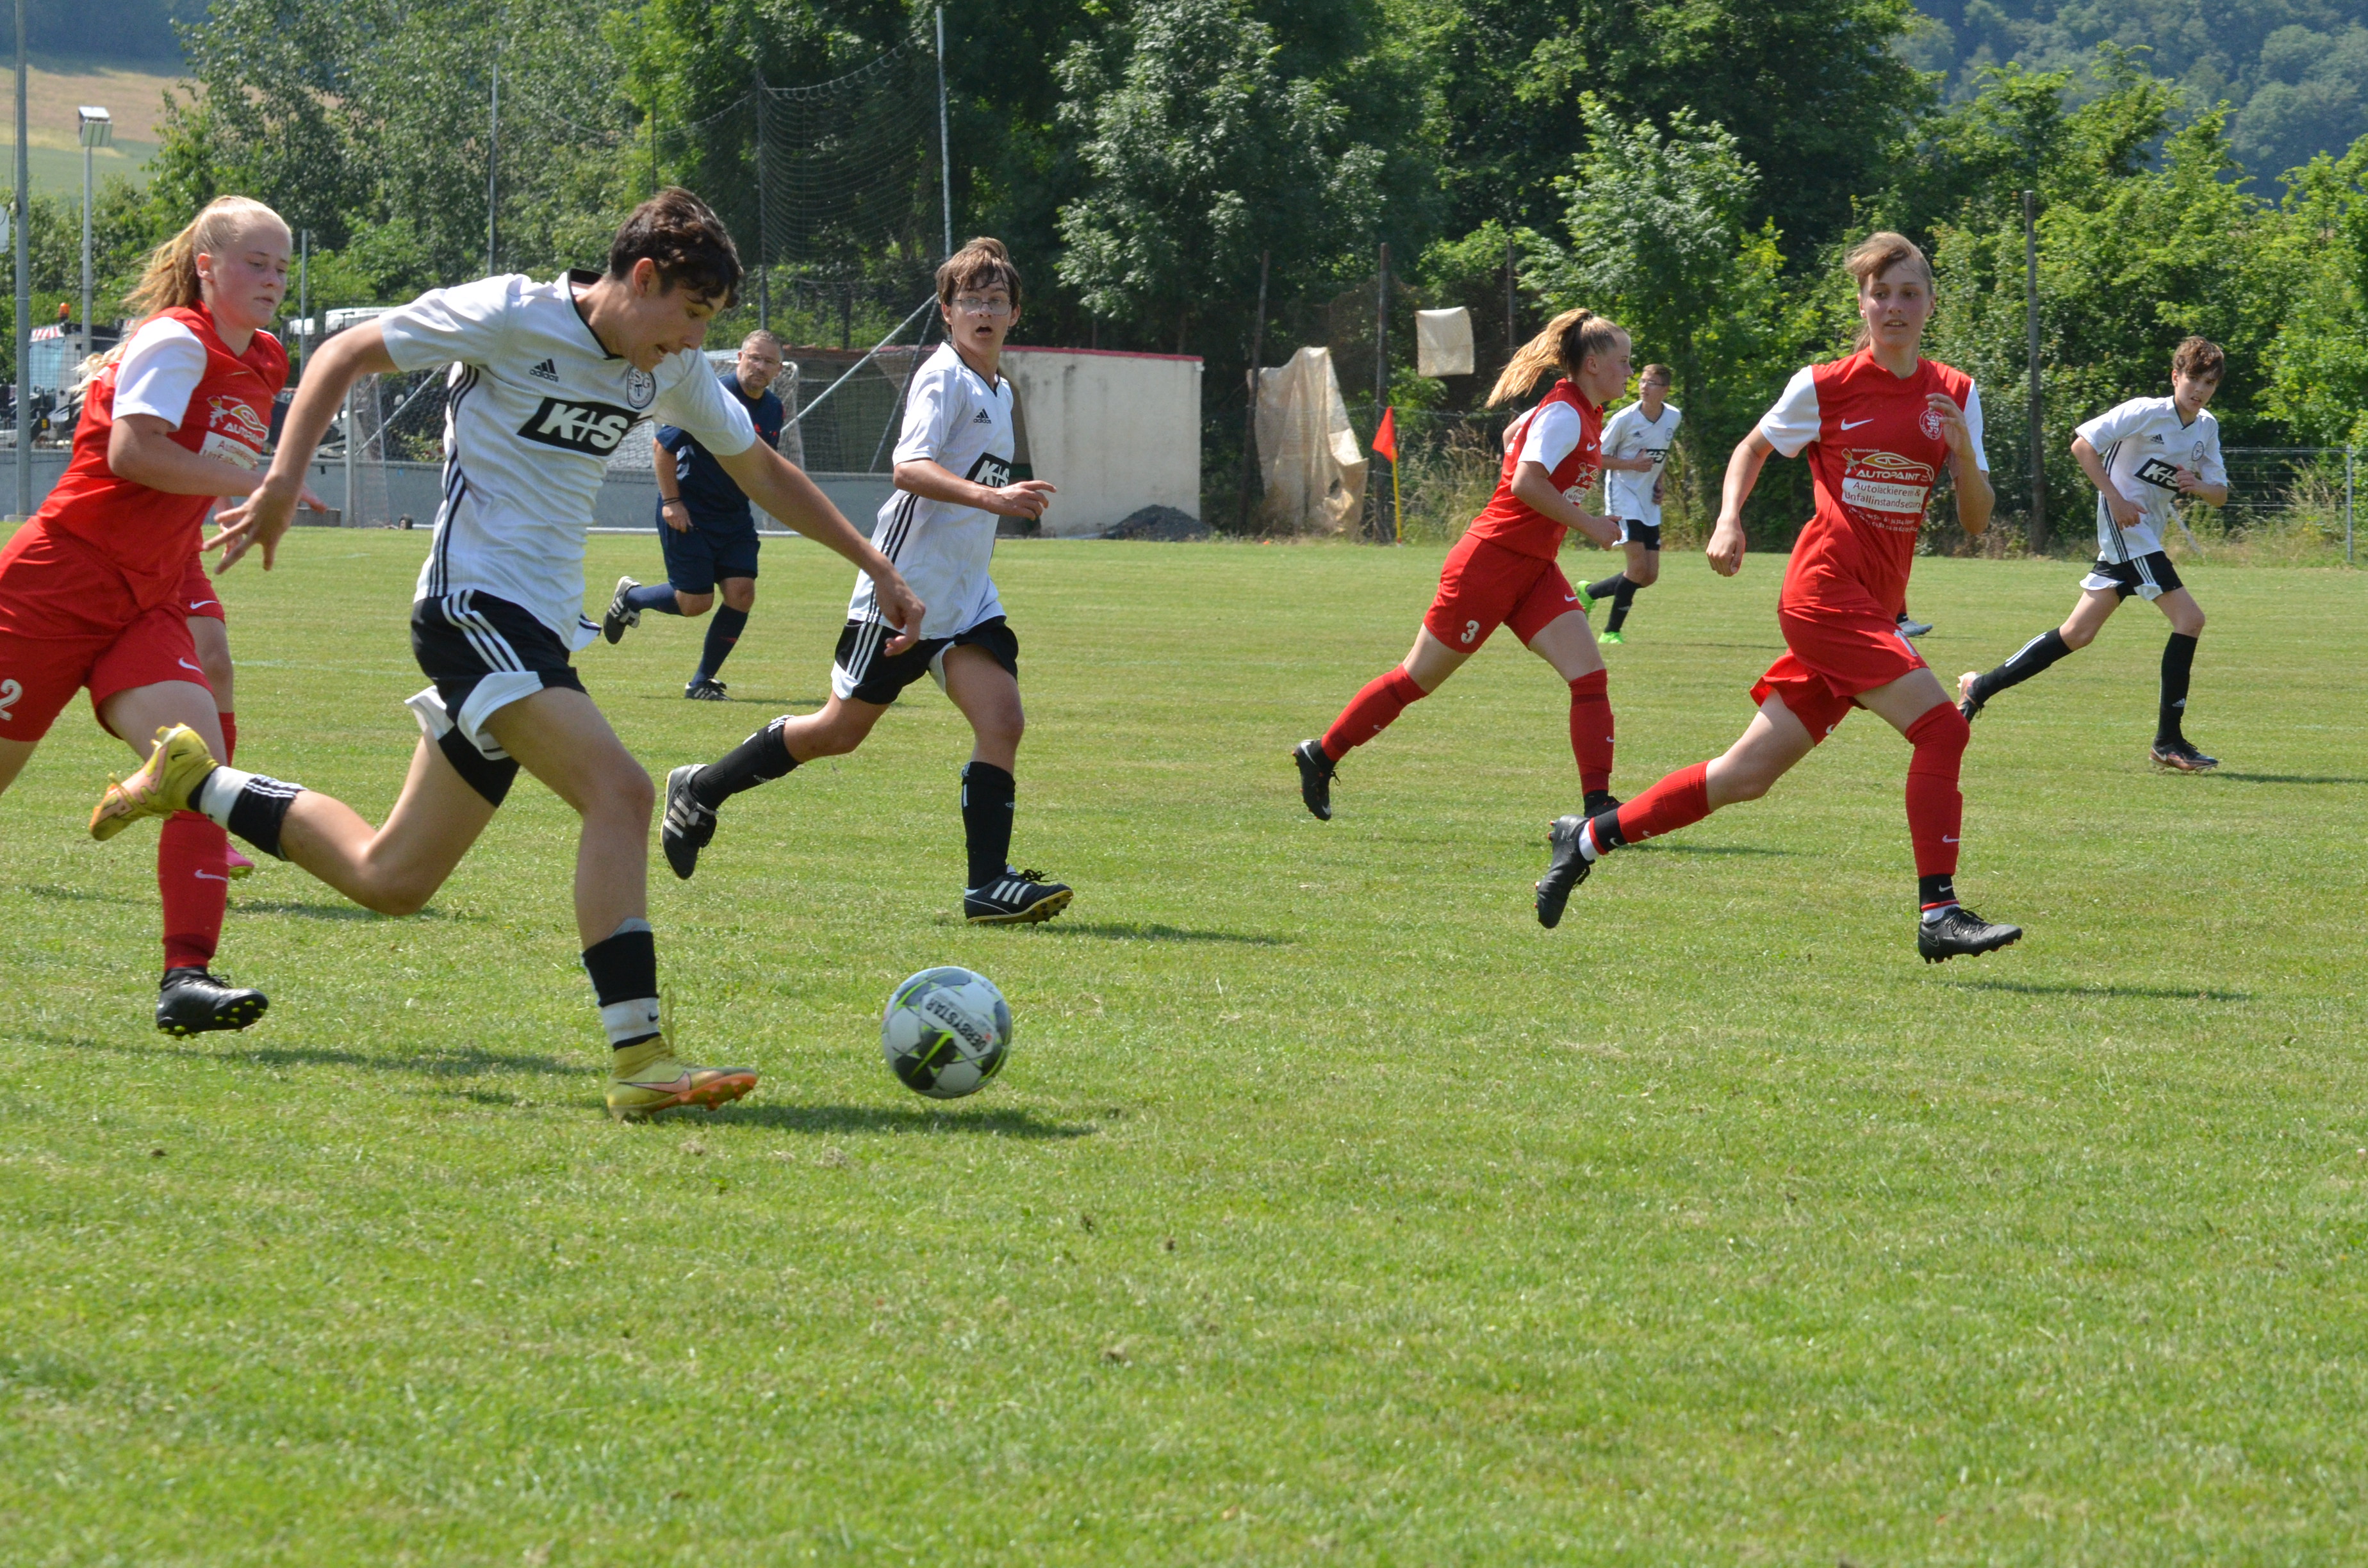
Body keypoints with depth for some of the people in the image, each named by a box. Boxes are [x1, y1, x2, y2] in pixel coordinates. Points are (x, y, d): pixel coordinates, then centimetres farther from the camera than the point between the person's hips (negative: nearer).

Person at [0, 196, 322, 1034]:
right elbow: (132, 452, -24)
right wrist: (253, 482, -23)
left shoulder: (260, 367, 14)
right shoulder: (175, 342, -11)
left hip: (147, 603, 7)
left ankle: (187, 976, -21)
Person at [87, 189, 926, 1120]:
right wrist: (282, 484, -14)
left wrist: (876, 566, 20)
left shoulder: (670, 372, 9)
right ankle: (639, 1062, -28)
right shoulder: (511, 317, -11)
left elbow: (759, 470, 23)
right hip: (474, 603, -8)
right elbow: (345, 355, -4)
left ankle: (193, 781, 30)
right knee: (620, 791, -25)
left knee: (389, 881, 11)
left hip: (540, 627, 8)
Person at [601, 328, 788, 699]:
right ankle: (629, 598, 25)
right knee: (696, 602, -6)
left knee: (741, 593, -7)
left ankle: (702, 682, 7)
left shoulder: (773, 409, 5)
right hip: (688, 511, -6)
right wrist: (671, 501, -14)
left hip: (734, 514, 6)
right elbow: (662, 446, -13)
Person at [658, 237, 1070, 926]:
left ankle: (988, 884, -13)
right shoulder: (943, 378, -13)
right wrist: (991, 497, -39)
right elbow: (909, 467, -29)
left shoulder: (998, 390, 16)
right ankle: (700, 791, 19)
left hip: (966, 597, 8)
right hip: (905, 586, -8)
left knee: (1002, 720, -11)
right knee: (841, 729, 1)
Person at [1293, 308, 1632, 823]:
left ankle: (1599, 806, -11)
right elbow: (1526, 483, -29)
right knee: (1417, 680, 3)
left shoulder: (1581, 413, 11)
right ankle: (1321, 756, 20)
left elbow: (1513, 434, 29)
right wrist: (1588, 524, -22)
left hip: (1533, 570, 9)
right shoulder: (1565, 414, -17)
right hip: (1490, 563, -9)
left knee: (1590, 675, -8)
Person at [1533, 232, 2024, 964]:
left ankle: (1590, 838, 19)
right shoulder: (1824, 387, -3)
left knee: (1747, 775, 6)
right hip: (1824, 590, -6)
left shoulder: (1954, 395, 8)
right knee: (1940, 727, -20)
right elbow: (1754, 446, 15)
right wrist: (1728, 520, -2)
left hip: (1872, 611, 6)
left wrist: (1963, 452, -12)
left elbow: (1976, 521, 6)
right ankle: (1939, 914, -18)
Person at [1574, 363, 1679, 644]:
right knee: (1639, 565, -17)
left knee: (1650, 576, 2)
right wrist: (1634, 464, -20)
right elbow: (1598, 458, -8)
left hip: (1649, 503, 6)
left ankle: (1589, 592, 22)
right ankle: (1612, 631, -3)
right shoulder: (1625, 419, -13)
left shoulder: (1673, 418, 2)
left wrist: (1658, 483, 9)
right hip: (1623, 494, -6)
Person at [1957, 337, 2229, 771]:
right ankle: (2169, 741, -16)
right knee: (2189, 617, -18)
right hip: (2125, 526, -8)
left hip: (2148, 536, 8)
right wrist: (2116, 498, -19)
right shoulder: (2147, 412, -11)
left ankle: (1981, 686, 16)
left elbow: (2220, 494, 13)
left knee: (2078, 634, 7)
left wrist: (2197, 487, -10)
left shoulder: (2207, 427, 11)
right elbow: (2082, 444, -13)